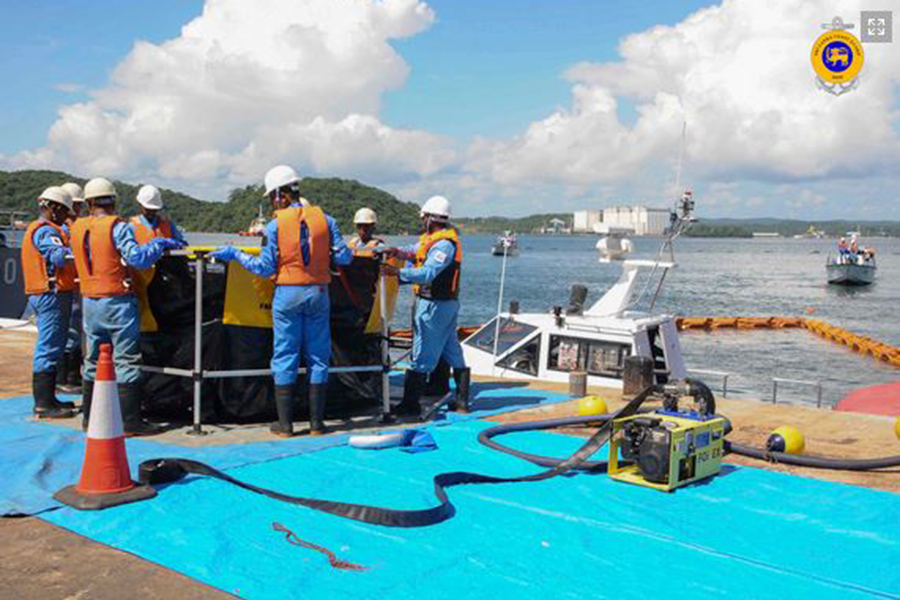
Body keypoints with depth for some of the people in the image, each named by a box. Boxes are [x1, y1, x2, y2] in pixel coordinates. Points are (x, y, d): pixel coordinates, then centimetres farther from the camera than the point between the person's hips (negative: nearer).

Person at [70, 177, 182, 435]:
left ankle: (90, 416, 24)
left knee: (92, 361, 16)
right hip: (118, 303, -6)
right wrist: (160, 243, -7)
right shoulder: (117, 227, -12)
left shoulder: (76, 228, 7)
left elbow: (84, 259, 13)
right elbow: (137, 258, -21)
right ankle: (130, 421, -2)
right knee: (126, 361, -2)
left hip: (89, 302, 6)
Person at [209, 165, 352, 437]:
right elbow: (343, 257, -1)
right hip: (318, 293, 2)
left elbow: (265, 267, -6)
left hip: (287, 294, -2)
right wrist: (351, 252, 22)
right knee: (318, 357, 9)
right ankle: (317, 422, 12)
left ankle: (285, 424, 8)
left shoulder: (275, 224, -6)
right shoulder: (325, 219, 1)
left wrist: (234, 254, 5)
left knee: (285, 357, 6)